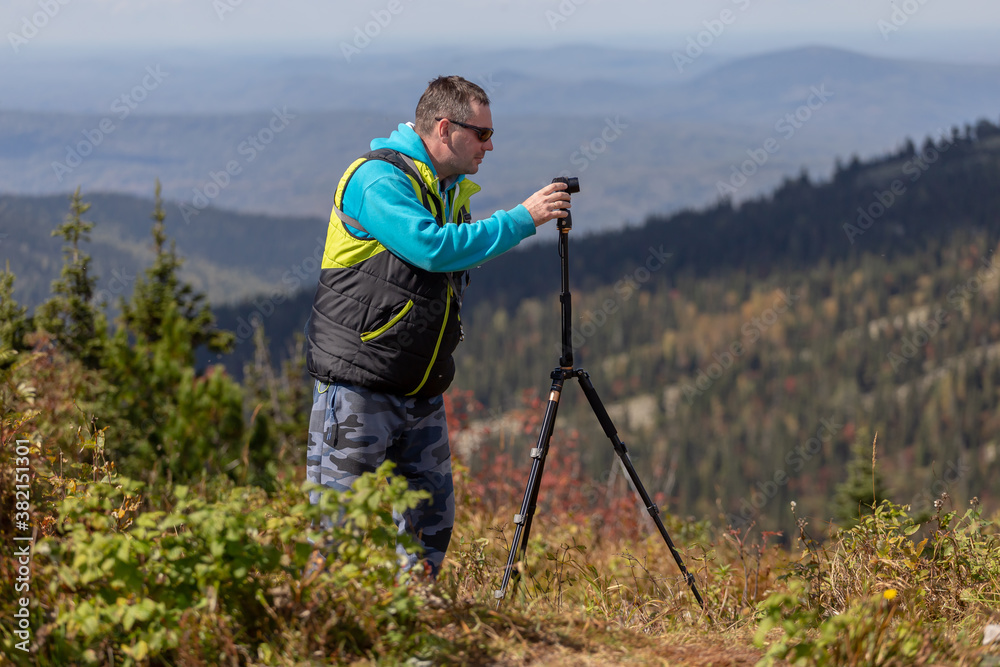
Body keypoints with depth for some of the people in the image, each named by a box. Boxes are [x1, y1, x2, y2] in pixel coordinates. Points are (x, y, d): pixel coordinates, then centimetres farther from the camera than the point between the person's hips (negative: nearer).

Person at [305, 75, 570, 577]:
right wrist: (523, 218, -22)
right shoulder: (377, 178, -14)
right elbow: (433, 248, -27)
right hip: (357, 389, -8)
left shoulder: (452, 191, 14)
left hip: (421, 393, 8)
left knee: (431, 522, 8)